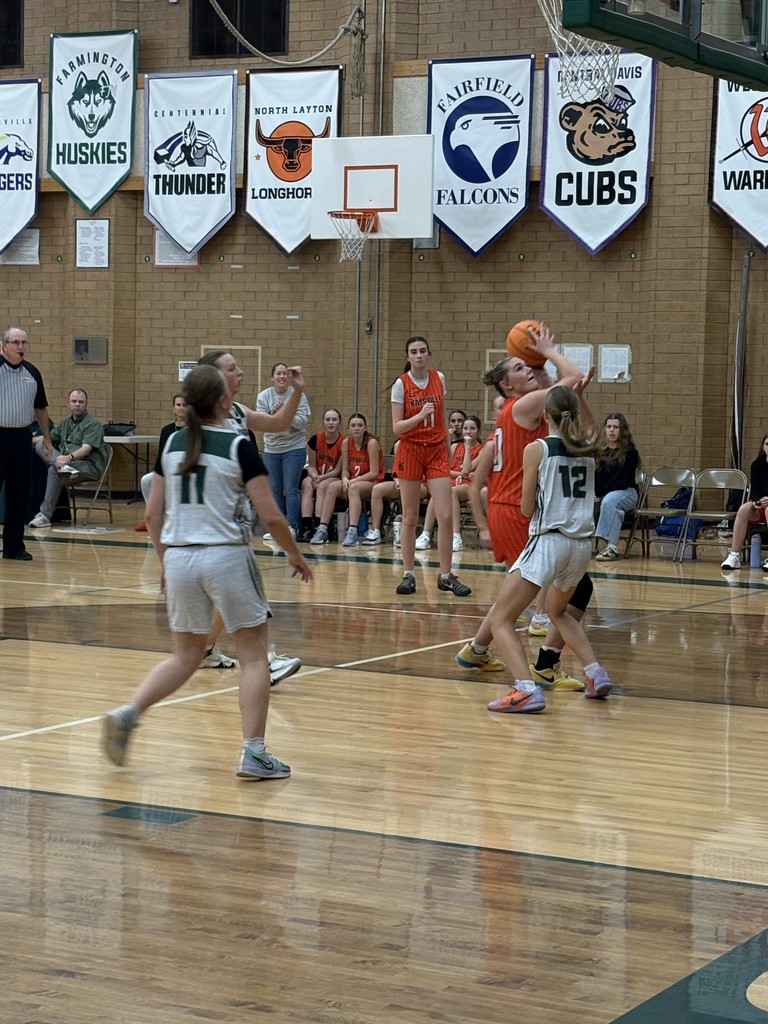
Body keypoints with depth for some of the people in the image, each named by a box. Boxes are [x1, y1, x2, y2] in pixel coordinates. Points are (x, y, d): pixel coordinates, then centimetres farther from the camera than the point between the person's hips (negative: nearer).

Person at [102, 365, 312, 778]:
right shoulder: (239, 447, -8)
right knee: (253, 655, 7)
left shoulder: (172, 445, 6)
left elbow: (153, 515, 8)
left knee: (185, 655, 18)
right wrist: (296, 555, 7)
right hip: (227, 556, -5)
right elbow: (271, 516, -9)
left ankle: (127, 713, -1)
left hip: (179, 558, 5)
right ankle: (253, 754, 3)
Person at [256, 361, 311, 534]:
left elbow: (302, 422, -12)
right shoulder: (264, 396, 0)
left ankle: (291, 527, -3)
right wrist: (273, 413, -24)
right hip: (271, 449, 3)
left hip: (294, 448, -3)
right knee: (275, 490, 9)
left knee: (290, 489, -6)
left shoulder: (298, 396, -6)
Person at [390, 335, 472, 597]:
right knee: (410, 518, 2)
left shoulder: (439, 378, 4)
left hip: (437, 451, 2)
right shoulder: (401, 384, -6)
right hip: (410, 451, -2)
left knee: (445, 516, -6)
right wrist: (419, 416, -26)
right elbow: (397, 427, -9)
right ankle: (408, 574, 12)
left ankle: (446, 576, 3)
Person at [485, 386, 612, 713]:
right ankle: (596, 674, 20)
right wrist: (573, 396, 34)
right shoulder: (588, 448, 10)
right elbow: (586, 429, 37)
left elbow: (527, 509, -2)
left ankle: (527, 690, -23)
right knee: (558, 612, 32)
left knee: (500, 619, -4)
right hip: (582, 543, 6)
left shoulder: (537, 449, -5)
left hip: (549, 541, -6)